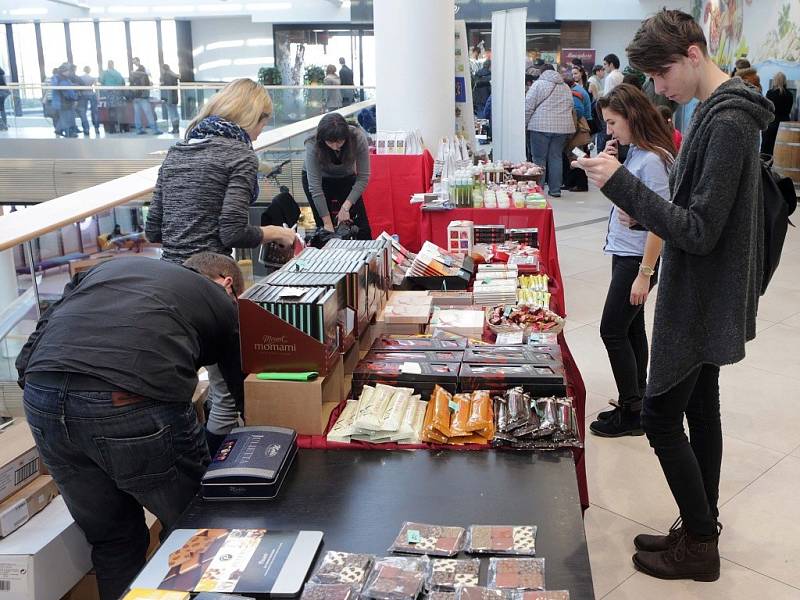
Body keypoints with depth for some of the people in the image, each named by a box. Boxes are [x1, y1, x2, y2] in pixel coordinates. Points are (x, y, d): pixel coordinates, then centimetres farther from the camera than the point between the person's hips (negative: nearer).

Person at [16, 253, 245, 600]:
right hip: (133, 406, -5)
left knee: (112, 539, 25)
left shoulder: (111, 267, 32)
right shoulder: (222, 302, 22)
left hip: (42, 397, 5)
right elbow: (245, 391, 26)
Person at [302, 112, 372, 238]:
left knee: (361, 225, -7)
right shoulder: (313, 146, -32)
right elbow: (315, 187, -30)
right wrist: (327, 223, -31)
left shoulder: (358, 138, -30)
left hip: (346, 178, 2)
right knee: (323, 225, -10)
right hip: (319, 178, -1)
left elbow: (363, 177, -23)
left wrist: (346, 207, -30)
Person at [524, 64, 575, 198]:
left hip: (541, 126, -5)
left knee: (539, 158, 0)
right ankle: (555, 189, 10)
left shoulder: (538, 84, 1)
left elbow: (528, 107, -5)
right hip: (563, 127, 5)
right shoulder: (566, 87, 18)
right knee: (556, 157, 9)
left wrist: (524, 124, 2)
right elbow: (570, 108, 16)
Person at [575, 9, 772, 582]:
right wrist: (642, 206, 6)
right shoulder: (720, 110, 9)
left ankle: (700, 545, 15)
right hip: (709, 299, 10)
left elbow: (698, 232, -26)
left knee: (661, 415, -1)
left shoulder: (726, 122, -22)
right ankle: (701, 530, 31)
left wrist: (622, 183, -26)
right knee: (700, 409, 16)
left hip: (702, 304, -10)